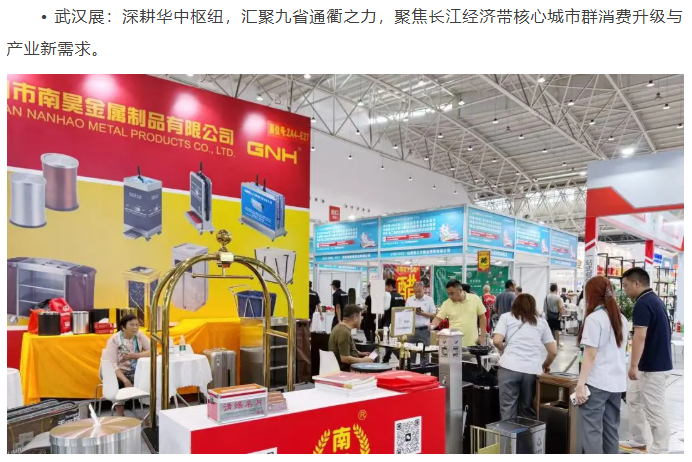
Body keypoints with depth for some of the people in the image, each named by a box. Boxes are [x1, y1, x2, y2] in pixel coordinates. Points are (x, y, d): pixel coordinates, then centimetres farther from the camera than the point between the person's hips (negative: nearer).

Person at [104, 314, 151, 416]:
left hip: (135, 372, 3)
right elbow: (112, 364, -17)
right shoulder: (114, 340, -11)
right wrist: (125, 380, -28)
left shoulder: (139, 336, 0)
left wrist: (136, 355, -20)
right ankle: (121, 416, -14)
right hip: (118, 373, -2)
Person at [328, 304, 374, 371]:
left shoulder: (341, 327, 10)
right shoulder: (344, 332, -21)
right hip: (345, 371, -10)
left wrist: (360, 354, 11)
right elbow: (345, 358, -25)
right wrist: (363, 360, -13)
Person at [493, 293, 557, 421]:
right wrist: (545, 365, 37)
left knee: (508, 411, 2)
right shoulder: (541, 321, 21)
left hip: (509, 367, -2)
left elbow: (497, 341, -1)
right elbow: (553, 352, 19)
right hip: (532, 370, 2)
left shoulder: (506, 317, 14)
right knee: (528, 410, 14)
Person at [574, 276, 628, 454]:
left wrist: (580, 384, -14)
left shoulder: (594, 318, -12)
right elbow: (620, 351, 19)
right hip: (617, 382, 8)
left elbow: (590, 355, -16)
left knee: (590, 431, -5)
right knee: (611, 430, 13)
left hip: (597, 382, -8)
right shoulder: (621, 319, 11)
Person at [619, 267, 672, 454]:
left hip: (652, 367, -11)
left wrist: (633, 366, -22)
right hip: (652, 363, 11)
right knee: (634, 400, 19)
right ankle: (638, 440, 29)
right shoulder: (654, 300, 12)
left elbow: (640, 337, -25)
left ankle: (659, 452, 10)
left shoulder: (642, 304, -20)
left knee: (654, 411, -1)